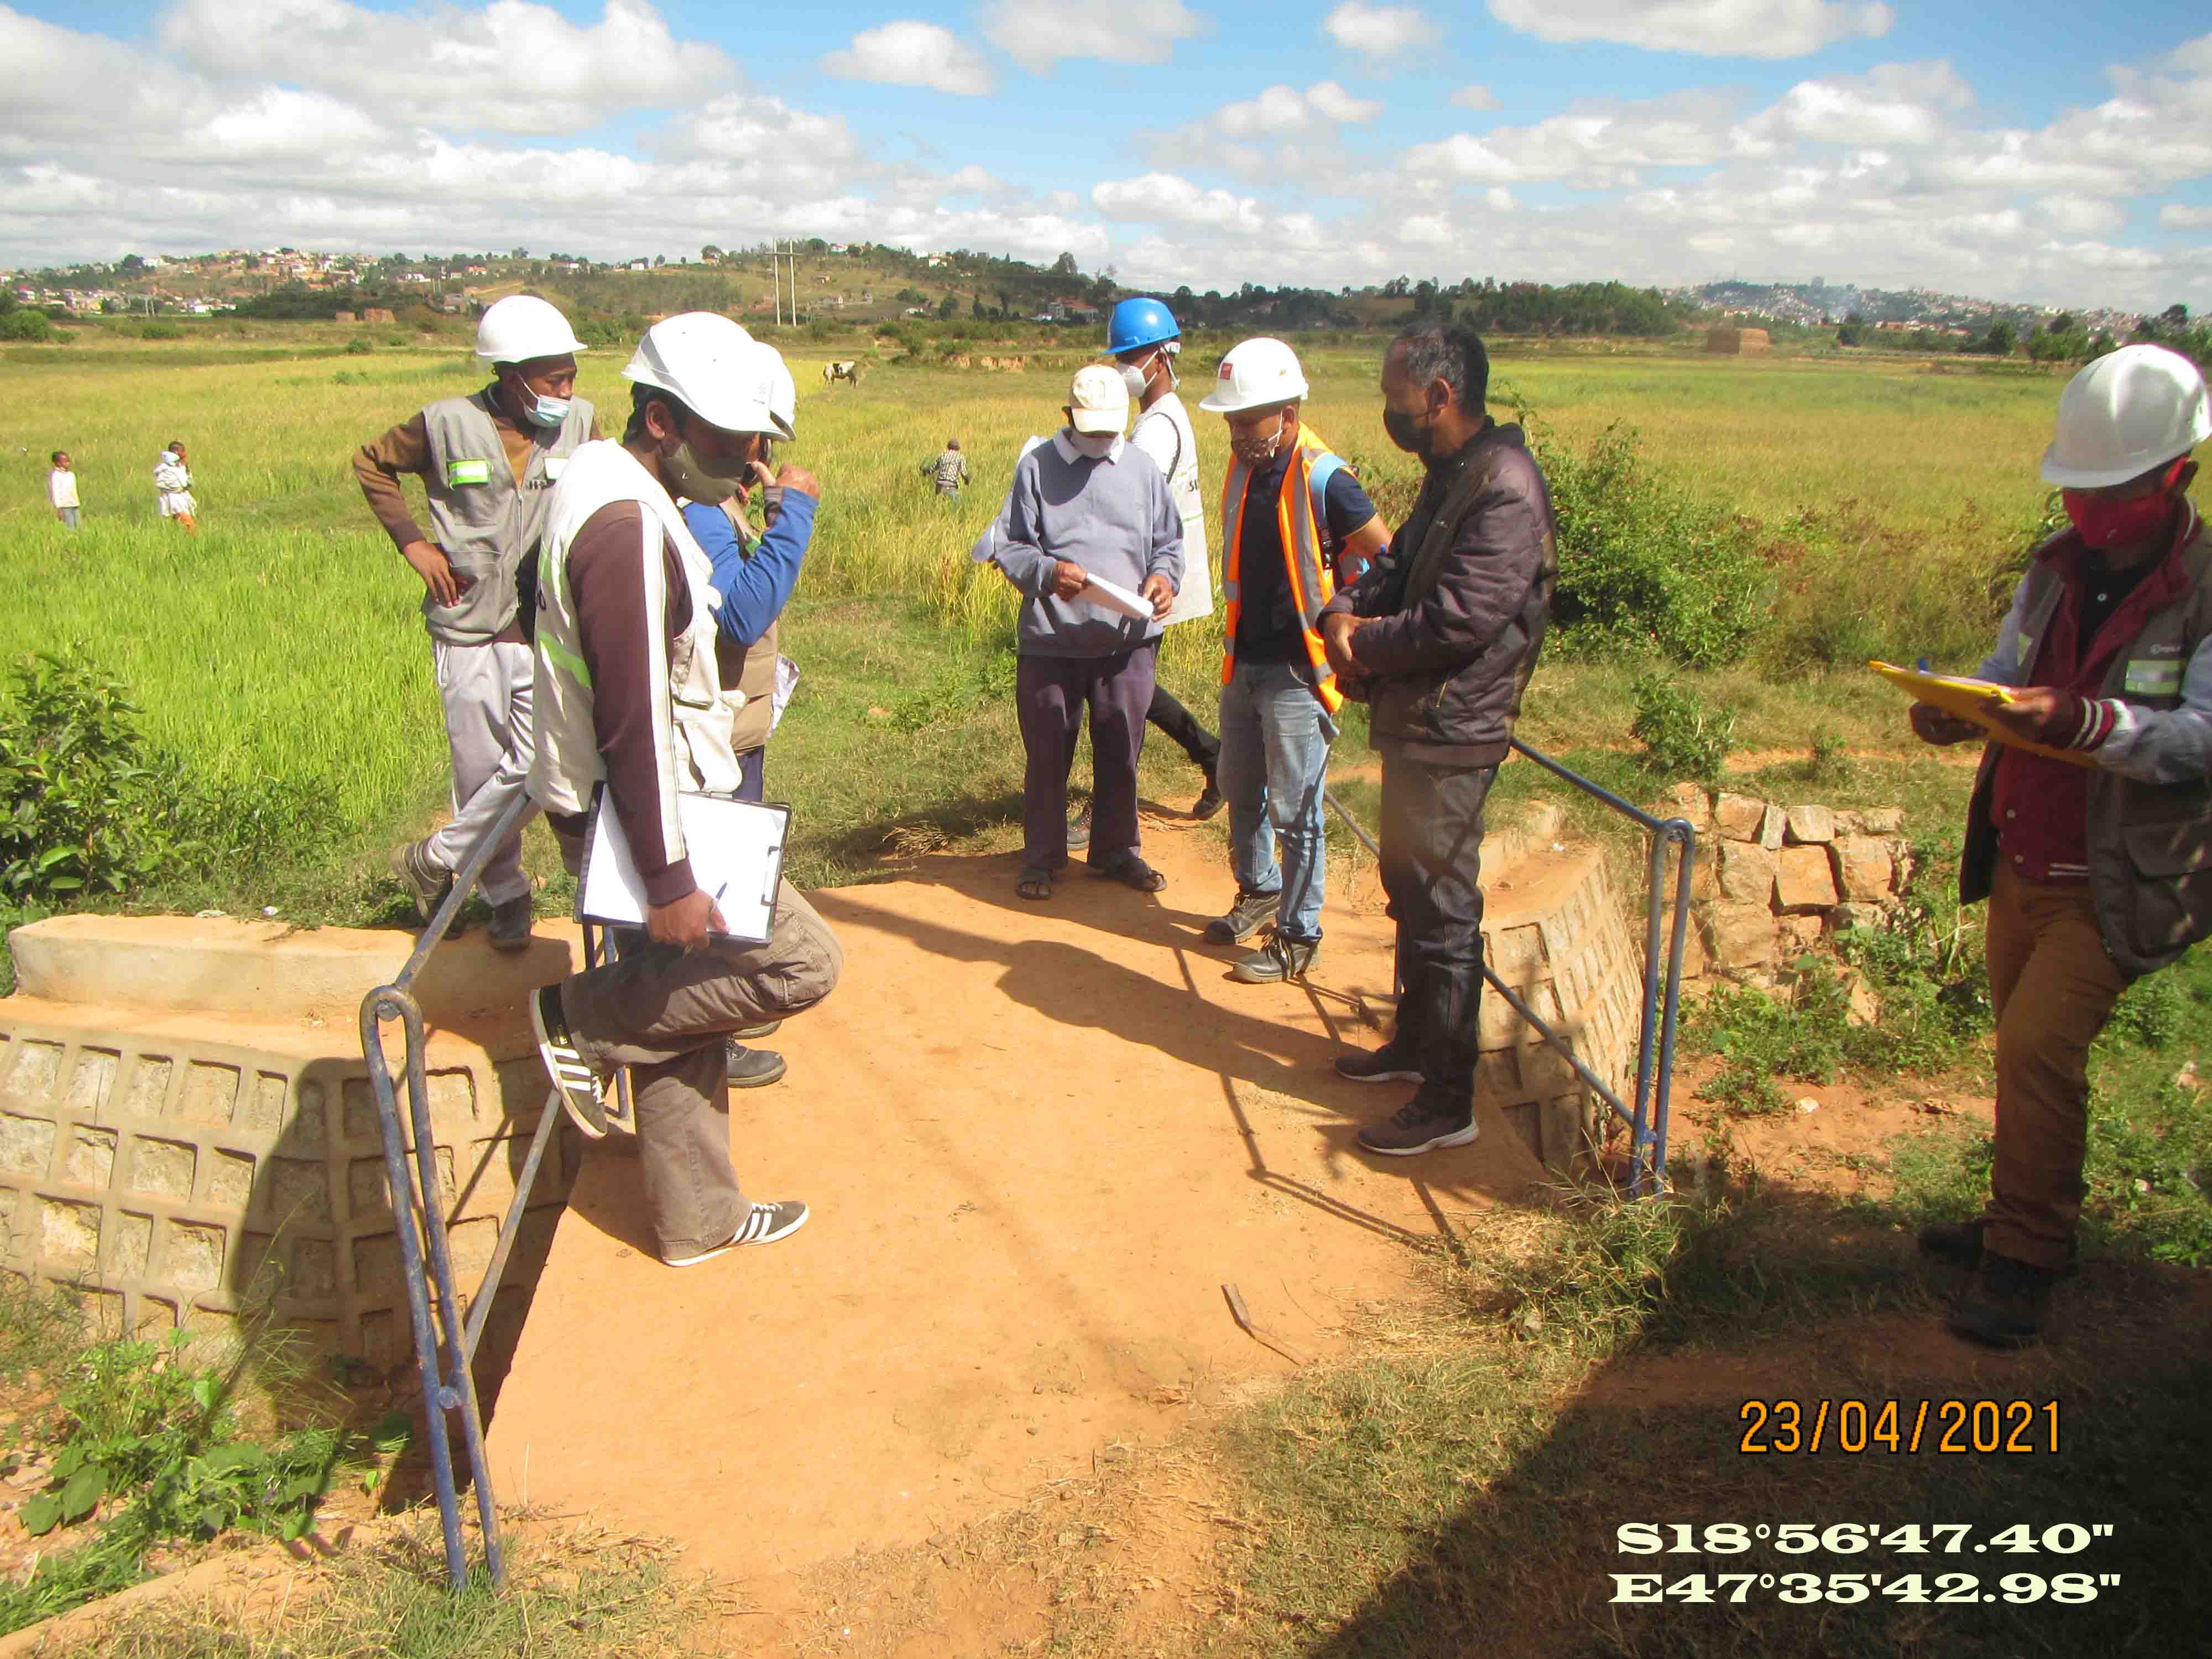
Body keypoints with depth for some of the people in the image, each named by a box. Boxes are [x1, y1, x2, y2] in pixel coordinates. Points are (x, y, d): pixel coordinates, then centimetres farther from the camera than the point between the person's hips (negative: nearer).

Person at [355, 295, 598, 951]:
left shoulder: (580, 424, -1)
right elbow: (371, 462, 10)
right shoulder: (448, 424, -6)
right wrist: (411, 540, -1)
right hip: (469, 632, -1)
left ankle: (436, 860, 13)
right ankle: (506, 898, 25)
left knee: (538, 766, -9)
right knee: (482, 775, 6)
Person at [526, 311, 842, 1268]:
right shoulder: (627, 528, -22)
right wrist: (668, 881, -24)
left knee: (683, 1011, 16)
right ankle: (584, 1021, 5)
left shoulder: (620, 498, 11)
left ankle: (700, 1219, 28)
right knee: (800, 961, -6)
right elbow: (635, 724, -26)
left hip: (642, 802, 10)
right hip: (639, 816, -10)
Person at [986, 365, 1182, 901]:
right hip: (1050, 640, -2)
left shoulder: (1142, 467, 8)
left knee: (1121, 752, 11)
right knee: (1047, 754, 7)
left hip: (1128, 640, 2)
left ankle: (1116, 850, 28)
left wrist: (1163, 575, -8)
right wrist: (1047, 572, -21)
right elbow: (1009, 545, -1)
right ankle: (1042, 857, 21)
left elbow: (1168, 542, 14)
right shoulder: (1037, 466, 0)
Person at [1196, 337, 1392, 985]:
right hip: (1244, 663, 8)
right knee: (1241, 791, 20)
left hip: (1297, 672, -8)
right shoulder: (1244, 469, 6)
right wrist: (1238, 635, 15)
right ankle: (1259, 892, 41)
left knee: (1295, 811, 0)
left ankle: (1298, 938, 13)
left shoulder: (1322, 480, -18)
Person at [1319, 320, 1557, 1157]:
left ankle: (1448, 1103, 9)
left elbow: (1454, 622, -26)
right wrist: (1344, 611, -5)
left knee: (1442, 913, -2)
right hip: (1412, 722, 10)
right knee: (1410, 894, 21)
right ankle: (1414, 1046, 38)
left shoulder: (1504, 490, -20)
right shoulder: (1449, 477, 13)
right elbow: (1397, 570, 17)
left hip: (1450, 737, -10)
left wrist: (1364, 647, -10)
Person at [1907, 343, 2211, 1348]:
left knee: (2038, 1044, -14)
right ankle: (2021, 1223, 30)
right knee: (2026, 1049, 14)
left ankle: (2025, 1262, 0)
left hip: (2119, 884, -6)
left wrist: (2080, 721, -38)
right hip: (2023, 861, 6)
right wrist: (1958, 709, -11)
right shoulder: (2057, 568, 7)